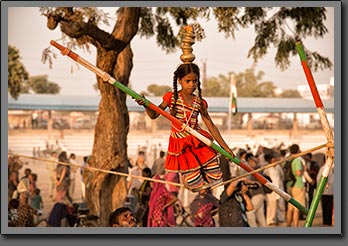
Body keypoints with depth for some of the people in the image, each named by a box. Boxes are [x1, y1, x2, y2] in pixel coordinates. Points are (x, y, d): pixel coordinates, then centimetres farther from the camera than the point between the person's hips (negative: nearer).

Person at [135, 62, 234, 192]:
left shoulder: (200, 103, 0)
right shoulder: (172, 97, -5)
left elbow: (211, 126, 1)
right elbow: (154, 115, -2)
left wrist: (225, 148, -1)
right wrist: (145, 105, -24)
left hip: (198, 141, 3)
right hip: (181, 145, -3)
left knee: (214, 176, -2)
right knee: (195, 184, -3)